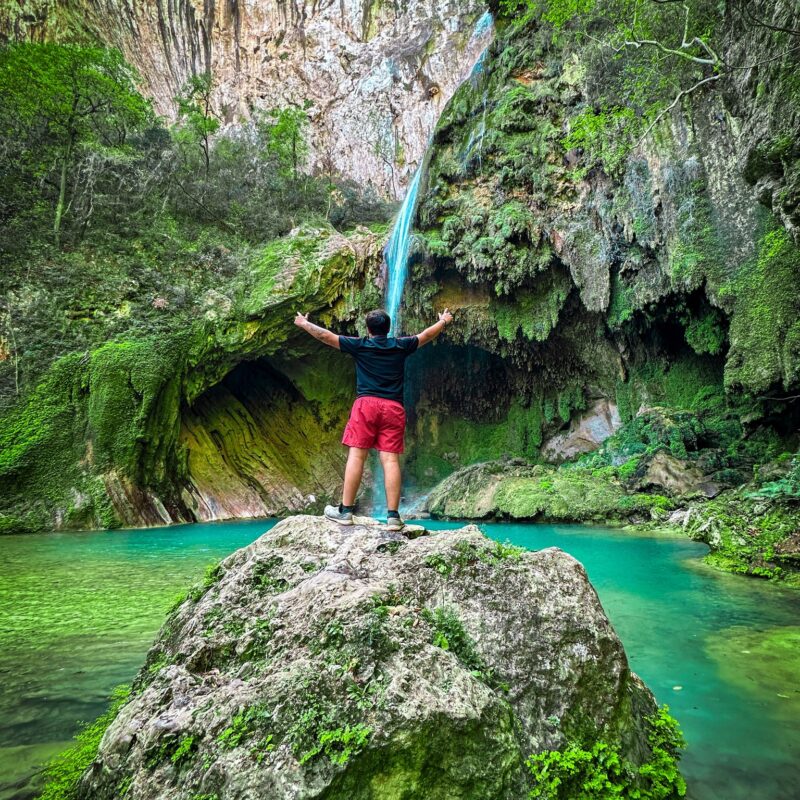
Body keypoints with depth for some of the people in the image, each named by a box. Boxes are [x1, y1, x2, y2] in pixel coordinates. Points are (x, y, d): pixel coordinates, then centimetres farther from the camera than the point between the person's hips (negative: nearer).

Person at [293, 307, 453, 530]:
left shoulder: (360, 345, 7)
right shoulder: (401, 345, 12)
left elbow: (326, 336, 12)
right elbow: (426, 335, 28)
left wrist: (304, 323, 27)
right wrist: (444, 321, 46)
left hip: (366, 404, -2)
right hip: (394, 407, 2)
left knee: (356, 456, -1)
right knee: (391, 460, -2)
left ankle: (345, 510, 0)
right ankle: (393, 516, -2)